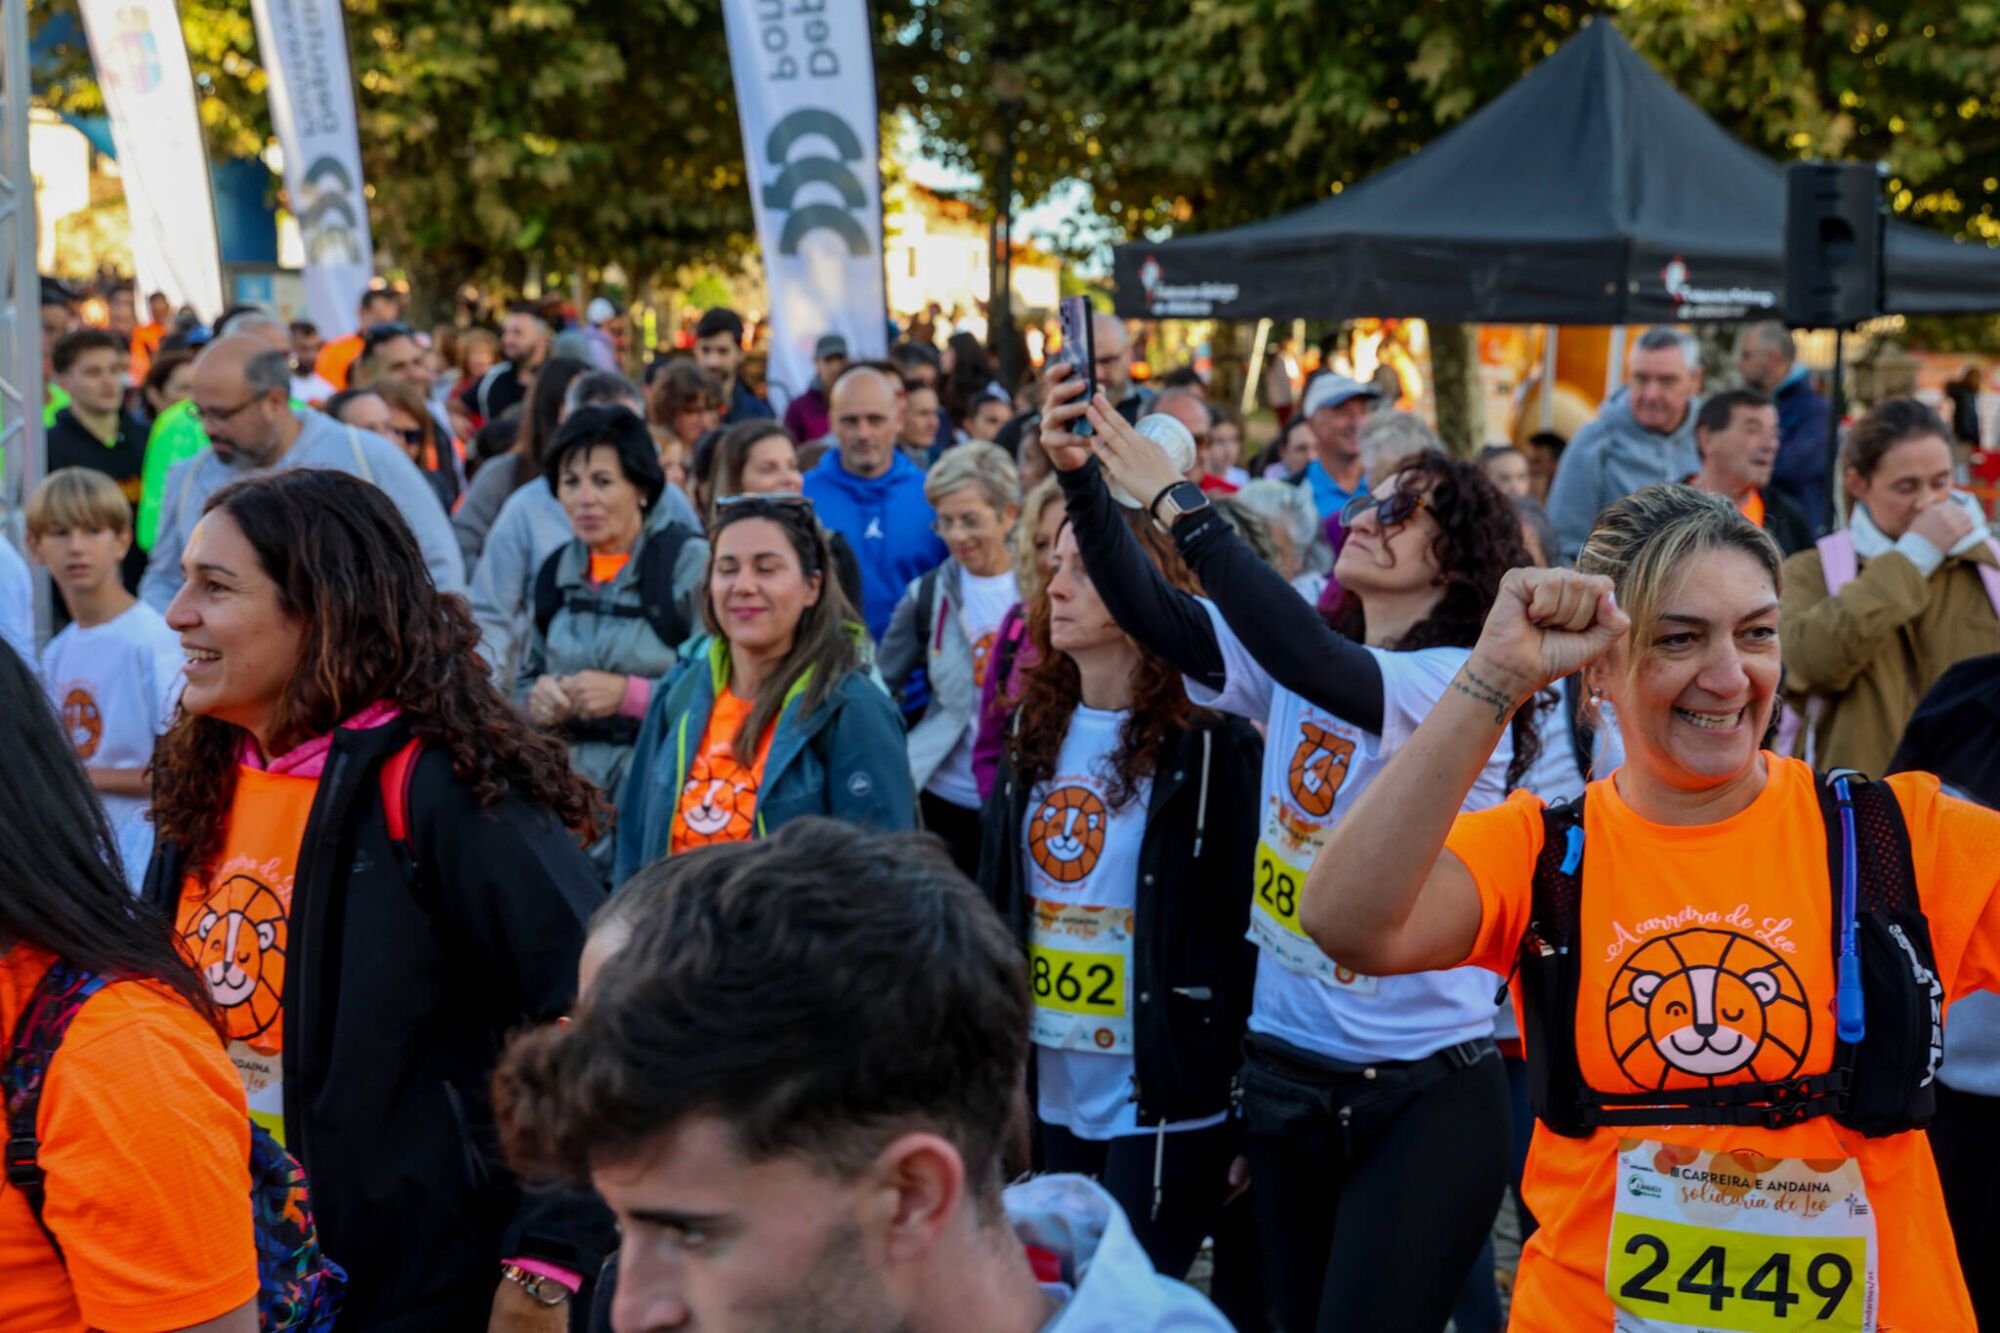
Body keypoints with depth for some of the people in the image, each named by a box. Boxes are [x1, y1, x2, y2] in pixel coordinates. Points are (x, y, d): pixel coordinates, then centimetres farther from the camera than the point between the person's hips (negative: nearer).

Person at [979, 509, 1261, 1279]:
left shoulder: (1213, 746, -11)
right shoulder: (1035, 735, 8)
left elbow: (1255, 926, -12)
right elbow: (995, 901, 12)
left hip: (1170, 1106, -6)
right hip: (1051, 1100, 6)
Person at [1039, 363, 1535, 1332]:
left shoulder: (1463, 683, -13)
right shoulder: (1290, 665, 5)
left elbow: (1312, 662, -30)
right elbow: (1149, 613, -8)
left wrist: (1176, 499, -30)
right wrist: (1082, 478, -24)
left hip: (1424, 1093, -6)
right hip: (1284, 1071, 6)